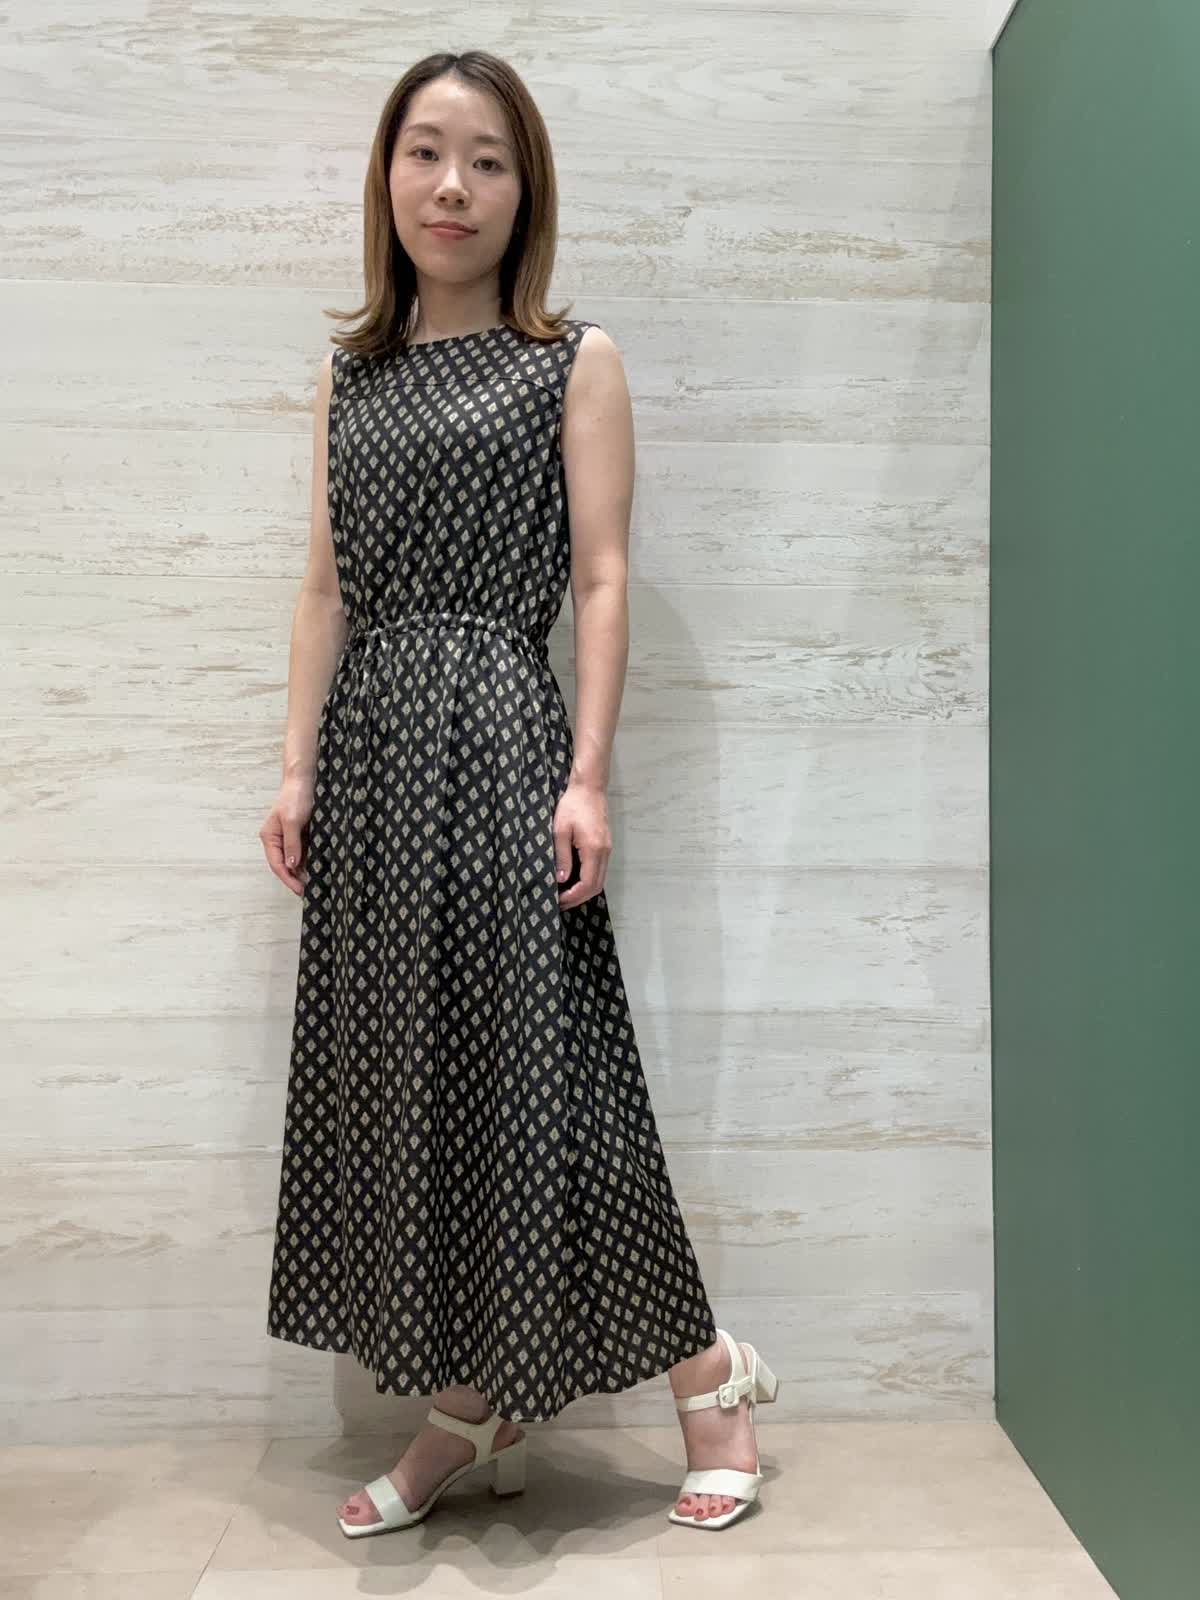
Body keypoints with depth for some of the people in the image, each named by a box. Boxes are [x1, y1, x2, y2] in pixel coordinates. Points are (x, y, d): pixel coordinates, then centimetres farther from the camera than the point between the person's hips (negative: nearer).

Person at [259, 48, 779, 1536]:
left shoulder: (575, 362, 3)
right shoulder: (348, 376, 16)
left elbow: (600, 584, -3)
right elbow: (328, 588, 12)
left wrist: (588, 777, -12)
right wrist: (296, 768, 5)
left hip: (500, 737, -5)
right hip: (372, 747, 6)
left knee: (531, 1054, -4)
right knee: (398, 1067, 7)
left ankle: (707, 1374, 17)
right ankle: (466, 1409, 23)